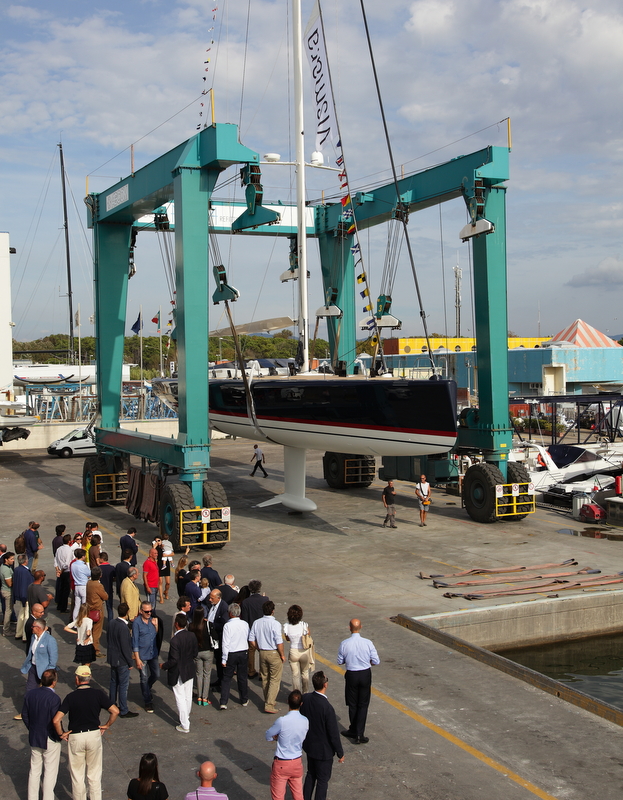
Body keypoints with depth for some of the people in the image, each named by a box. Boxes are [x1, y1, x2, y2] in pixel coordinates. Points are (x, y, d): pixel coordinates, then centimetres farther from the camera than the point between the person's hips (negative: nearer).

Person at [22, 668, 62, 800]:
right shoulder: (54, 698, -24)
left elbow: (25, 715, 5)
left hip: (34, 738, 6)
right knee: (50, 773, 8)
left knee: (34, 771, 18)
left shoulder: (30, 694, -4)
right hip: (50, 740, -6)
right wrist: (60, 735, -6)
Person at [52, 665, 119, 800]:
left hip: (75, 737, -2)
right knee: (94, 773, 15)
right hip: (94, 735, 2)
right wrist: (107, 725, 3)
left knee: (77, 774, 13)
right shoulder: (98, 694, -7)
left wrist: (61, 733, -2)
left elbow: (56, 720, -18)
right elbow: (115, 711, -11)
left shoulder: (71, 697, -12)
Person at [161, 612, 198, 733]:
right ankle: (186, 719, 37)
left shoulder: (175, 640, -26)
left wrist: (164, 666, -8)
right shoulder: (192, 636, -5)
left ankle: (185, 726, 9)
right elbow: (195, 653, 4)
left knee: (180, 698, 4)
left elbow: (174, 660, -24)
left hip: (178, 673, -7)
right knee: (188, 697, 20)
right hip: (190, 671, 7)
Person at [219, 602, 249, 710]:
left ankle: (223, 703, -1)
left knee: (226, 678, 5)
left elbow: (225, 644, -14)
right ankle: (244, 700, 28)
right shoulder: (245, 624, -4)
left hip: (231, 654, -3)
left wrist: (224, 659, -9)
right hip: (243, 653, 3)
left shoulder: (228, 625, -16)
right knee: (242, 677, 17)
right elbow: (249, 639, 7)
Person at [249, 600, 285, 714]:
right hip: (274, 653, -6)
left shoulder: (256, 623, -3)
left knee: (265, 678, 19)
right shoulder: (275, 624, -19)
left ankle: (268, 701, 32)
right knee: (275, 680, 2)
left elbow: (251, 640, 2)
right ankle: (269, 705, -2)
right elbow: (279, 643, -19)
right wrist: (282, 655, -5)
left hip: (262, 653, 6)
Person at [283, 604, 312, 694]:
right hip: (304, 652, 0)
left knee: (295, 675, 13)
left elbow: (287, 639, 3)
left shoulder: (286, 626, -14)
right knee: (305, 673, 21)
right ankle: (305, 692, 33)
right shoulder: (304, 625, -18)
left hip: (293, 652, 0)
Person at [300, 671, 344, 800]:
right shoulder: (327, 708, -32)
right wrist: (340, 753, -8)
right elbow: (334, 734, -22)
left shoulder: (305, 699, -14)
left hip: (309, 746, 6)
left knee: (311, 775, 26)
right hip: (323, 750, -6)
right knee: (322, 780, 13)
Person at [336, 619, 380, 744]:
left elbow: (340, 661, -1)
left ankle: (353, 731, 31)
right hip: (365, 674, 0)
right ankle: (359, 735, 7)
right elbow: (376, 661, -7)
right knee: (363, 705, 9)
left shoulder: (344, 644, -14)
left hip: (351, 675, 0)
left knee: (352, 705, 17)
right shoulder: (368, 643, -14)